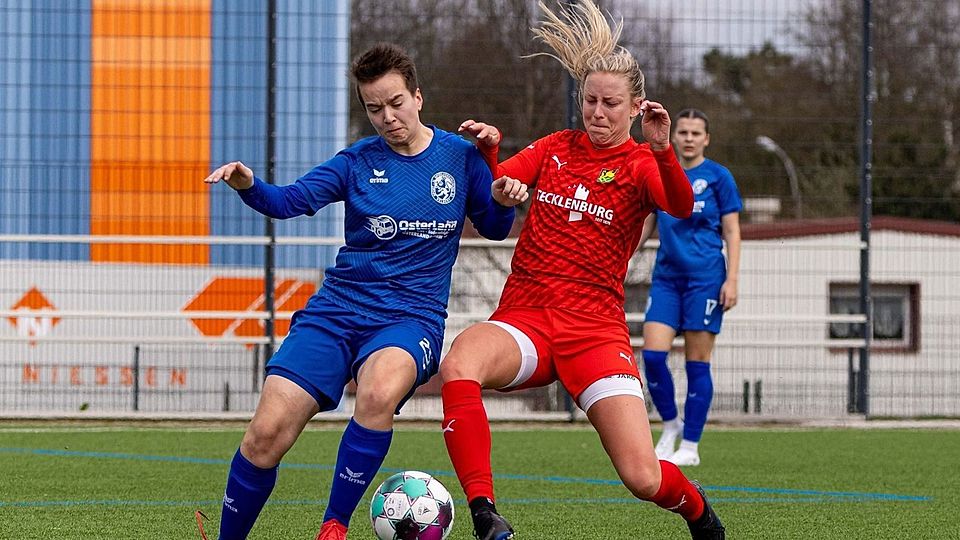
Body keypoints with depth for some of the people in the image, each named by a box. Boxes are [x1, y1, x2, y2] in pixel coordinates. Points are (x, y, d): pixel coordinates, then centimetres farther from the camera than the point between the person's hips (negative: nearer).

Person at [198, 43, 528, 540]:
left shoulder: (460, 157, 6)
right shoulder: (359, 161, 5)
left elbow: (493, 228, 18)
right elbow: (290, 200, -8)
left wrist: (503, 202, -5)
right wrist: (249, 186, -29)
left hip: (412, 317, -1)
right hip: (337, 310, 1)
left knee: (380, 392, -37)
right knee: (267, 432, -15)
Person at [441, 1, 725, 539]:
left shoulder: (642, 164, 2)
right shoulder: (556, 148, 13)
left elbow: (682, 207, -19)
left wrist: (662, 151, -37)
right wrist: (486, 150, -15)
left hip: (596, 328, -2)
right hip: (524, 317, 2)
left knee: (644, 478, -13)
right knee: (459, 364, -35)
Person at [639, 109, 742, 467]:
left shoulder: (717, 176, 0)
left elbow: (732, 232, 0)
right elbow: (646, 225, 18)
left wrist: (732, 280, -8)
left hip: (705, 277, -4)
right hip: (666, 276, 4)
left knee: (697, 362, -2)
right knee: (652, 353, -10)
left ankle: (690, 447, 4)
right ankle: (670, 425, 10)